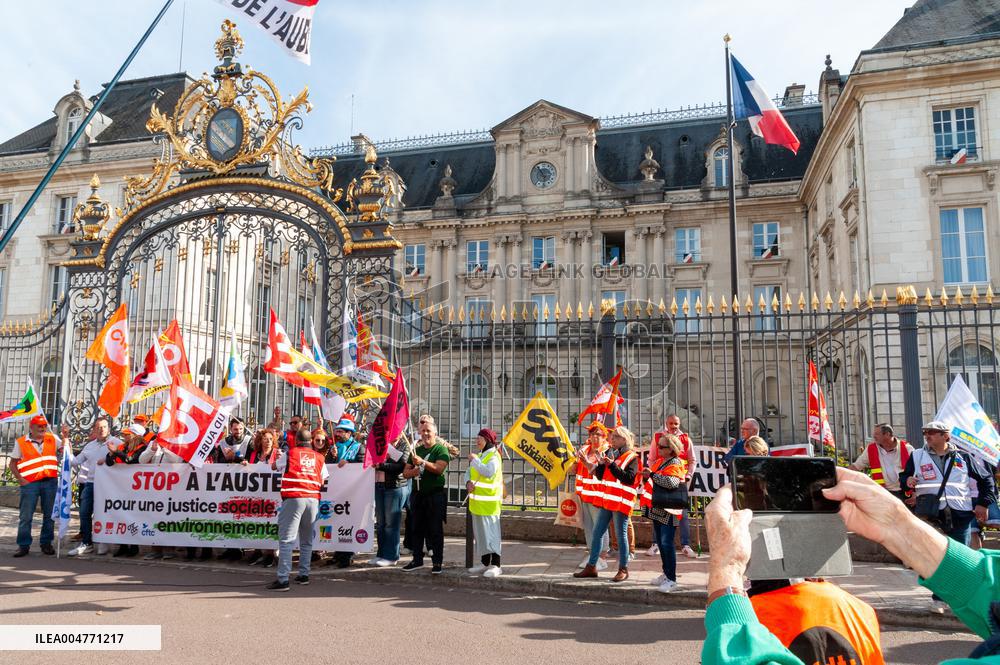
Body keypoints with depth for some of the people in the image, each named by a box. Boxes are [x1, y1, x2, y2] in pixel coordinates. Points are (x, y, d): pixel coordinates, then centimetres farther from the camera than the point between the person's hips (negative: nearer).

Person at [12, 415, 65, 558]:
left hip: (50, 482, 2)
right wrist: (19, 479, -5)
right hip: (30, 483, -2)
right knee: (25, 516, -1)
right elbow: (13, 462, 6)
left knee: (49, 514, 6)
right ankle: (23, 545, 8)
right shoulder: (21, 442, 3)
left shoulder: (52, 439, 8)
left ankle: (46, 543, 16)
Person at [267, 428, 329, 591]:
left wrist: (277, 462, 47)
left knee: (286, 539, -6)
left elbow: (274, 466, 25)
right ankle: (303, 575, 19)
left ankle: (283, 579, -11)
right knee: (306, 540, 15)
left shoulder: (289, 454, 9)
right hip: (313, 500, 4)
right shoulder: (319, 458, 15)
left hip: (293, 498, -3)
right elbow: (323, 480, 14)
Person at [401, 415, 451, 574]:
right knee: (417, 528, 11)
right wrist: (413, 471, -8)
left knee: (435, 529, -2)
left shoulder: (441, 449, -3)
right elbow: (405, 473, 14)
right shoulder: (416, 450, 13)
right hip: (418, 494, 5)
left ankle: (437, 562, 5)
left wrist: (422, 462, -28)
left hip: (436, 494, -5)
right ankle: (417, 560, 21)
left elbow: (439, 468, -18)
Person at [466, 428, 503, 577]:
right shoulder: (480, 455, 17)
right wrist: (468, 482, -3)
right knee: (480, 532, 14)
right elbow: (469, 471, 17)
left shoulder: (494, 456, -11)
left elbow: (488, 472, -27)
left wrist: (475, 460, -18)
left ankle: (495, 565, -6)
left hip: (488, 501, -9)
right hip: (477, 501, 9)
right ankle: (484, 562, 23)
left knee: (491, 531, -9)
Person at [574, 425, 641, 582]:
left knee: (621, 535, -1)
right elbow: (600, 476, 13)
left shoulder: (632, 457, -6)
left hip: (621, 502, -7)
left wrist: (612, 465, -21)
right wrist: (601, 464, -6)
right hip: (607, 500, 7)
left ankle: (623, 569, 11)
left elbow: (629, 478, -18)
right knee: (596, 533, 9)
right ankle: (591, 567, 17)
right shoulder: (609, 453, 13)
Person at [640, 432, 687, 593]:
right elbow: (651, 482, 21)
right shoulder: (658, 461, 13)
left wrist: (652, 474, -25)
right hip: (657, 508, 9)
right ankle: (666, 573, 27)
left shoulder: (676, 464, -13)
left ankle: (671, 580, -4)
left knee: (667, 543, -10)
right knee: (660, 542, 15)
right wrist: (646, 477, -1)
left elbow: (672, 482, -32)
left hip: (668, 510, -9)